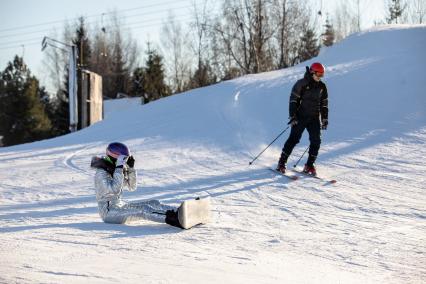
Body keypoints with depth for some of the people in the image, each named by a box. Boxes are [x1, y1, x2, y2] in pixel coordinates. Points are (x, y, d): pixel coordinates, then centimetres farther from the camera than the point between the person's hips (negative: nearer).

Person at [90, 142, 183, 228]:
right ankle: (171, 220, -43)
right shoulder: (101, 173, -16)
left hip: (119, 205, 9)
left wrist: (131, 168, 0)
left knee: (154, 203, -7)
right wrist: (119, 168, -28)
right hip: (108, 212, -9)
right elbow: (115, 189, -31)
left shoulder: (115, 170, 10)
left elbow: (132, 187, 12)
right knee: (143, 209, -28)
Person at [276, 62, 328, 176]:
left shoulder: (322, 87, 8)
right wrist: (293, 116, -15)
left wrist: (325, 119, 10)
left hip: (314, 118, 5)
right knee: (294, 139, -8)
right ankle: (281, 163, -1)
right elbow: (293, 100, -8)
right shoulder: (301, 84, -8)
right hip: (300, 117, -5)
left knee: (316, 141, -7)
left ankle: (309, 165, 1)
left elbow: (324, 104, 15)